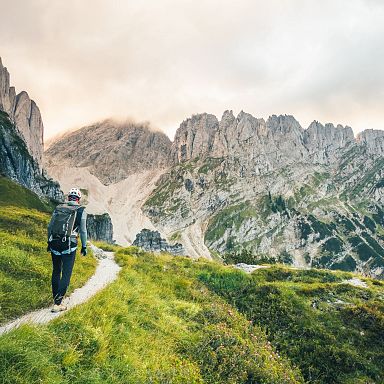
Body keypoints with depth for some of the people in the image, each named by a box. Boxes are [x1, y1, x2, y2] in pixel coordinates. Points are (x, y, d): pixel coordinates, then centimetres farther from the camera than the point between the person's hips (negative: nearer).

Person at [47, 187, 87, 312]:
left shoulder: (58, 208, 9)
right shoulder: (81, 210, -1)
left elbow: (50, 226, 11)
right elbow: (83, 230, -2)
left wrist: (49, 242, 21)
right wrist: (84, 246, 7)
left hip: (55, 243, 4)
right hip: (69, 245, -4)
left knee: (56, 272, 18)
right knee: (66, 274, 2)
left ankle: (56, 298, 29)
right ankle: (58, 303, -2)